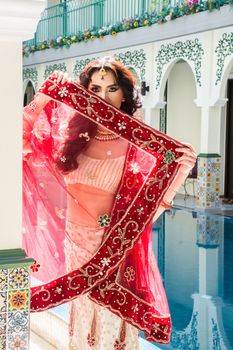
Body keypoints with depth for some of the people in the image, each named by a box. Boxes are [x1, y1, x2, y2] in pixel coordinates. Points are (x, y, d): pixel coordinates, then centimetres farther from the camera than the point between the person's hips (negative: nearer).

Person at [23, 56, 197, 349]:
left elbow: (149, 204, -14)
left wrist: (178, 170, -29)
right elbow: (23, 139, 2)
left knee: (111, 322, 7)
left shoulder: (138, 144, -11)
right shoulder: (73, 135, 0)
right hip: (76, 243, 4)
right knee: (83, 317, 19)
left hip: (113, 248, -4)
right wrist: (42, 98, -6)